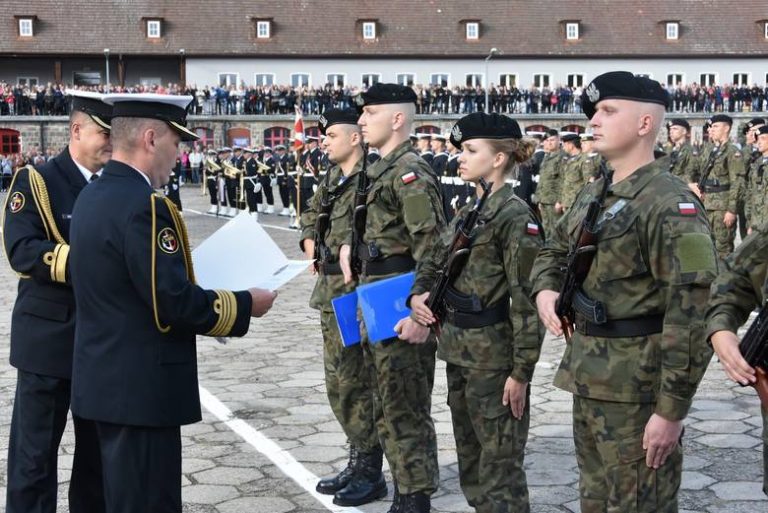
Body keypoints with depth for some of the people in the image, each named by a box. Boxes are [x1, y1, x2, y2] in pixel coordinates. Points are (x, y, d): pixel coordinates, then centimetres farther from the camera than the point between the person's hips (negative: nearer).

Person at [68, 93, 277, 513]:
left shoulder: (92, 196, 9)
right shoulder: (143, 206, -21)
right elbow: (175, 302, -23)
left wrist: (197, 294, 14)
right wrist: (245, 304, -10)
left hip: (107, 380, 10)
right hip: (139, 387, -10)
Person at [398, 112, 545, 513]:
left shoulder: (515, 216, -15)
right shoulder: (467, 212, 11)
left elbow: (527, 301, -18)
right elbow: (434, 264, 21)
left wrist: (522, 371, -19)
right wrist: (418, 296, -1)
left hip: (494, 356, -9)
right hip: (459, 351, 9)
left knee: (499, 465, 0)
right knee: (470, 459, 18)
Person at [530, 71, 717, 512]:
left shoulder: (670, 204, -17)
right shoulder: (593, 195, 11)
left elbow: (692, 314, -22)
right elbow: (554, 250, 27)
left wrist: (672, 409, -23)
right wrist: (545, 289, 3)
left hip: (638, 388, -9)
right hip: (590, 378, 9)